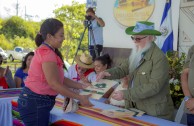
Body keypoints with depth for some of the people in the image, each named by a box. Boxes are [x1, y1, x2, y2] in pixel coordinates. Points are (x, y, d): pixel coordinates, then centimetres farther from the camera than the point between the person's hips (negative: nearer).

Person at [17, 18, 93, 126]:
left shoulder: (47, 51, 13)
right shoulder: (47, 53, -19)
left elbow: (60, 79, 12)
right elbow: (54, 84, -21)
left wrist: (82, 86, 5)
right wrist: (80, 98, -16)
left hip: (37, 101, 10)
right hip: (35, 102, -10)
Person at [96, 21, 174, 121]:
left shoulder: (159, 58, -19)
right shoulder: (137, 54, 8)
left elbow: (153, 86, -25)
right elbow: (123, 69, 7)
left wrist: (125, 94, -26)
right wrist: (107, 73, -15)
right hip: (136, 109, 7)